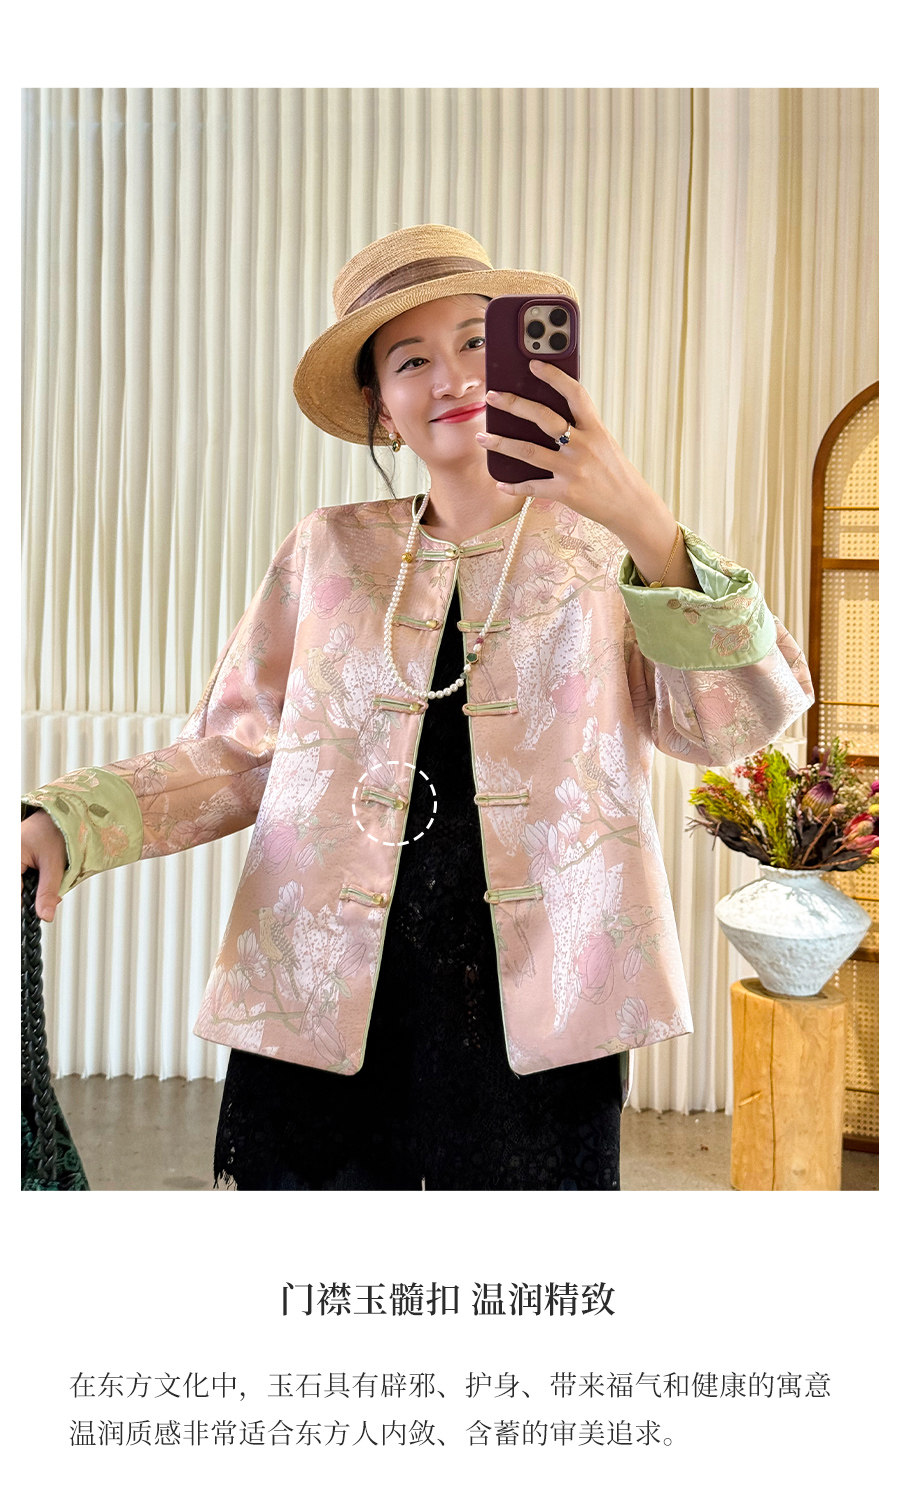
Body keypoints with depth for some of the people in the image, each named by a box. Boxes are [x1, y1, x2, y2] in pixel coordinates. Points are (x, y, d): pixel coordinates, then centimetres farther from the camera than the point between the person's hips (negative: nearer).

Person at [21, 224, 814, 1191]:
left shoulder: (598, 549, 4)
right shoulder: (330, 551, 8)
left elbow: (737, 723, -11)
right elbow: (231, 755, 7)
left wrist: (645, 526, -26)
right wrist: (60, 827, -9)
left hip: (533, 1022, -1)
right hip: (322, 1004, 1)